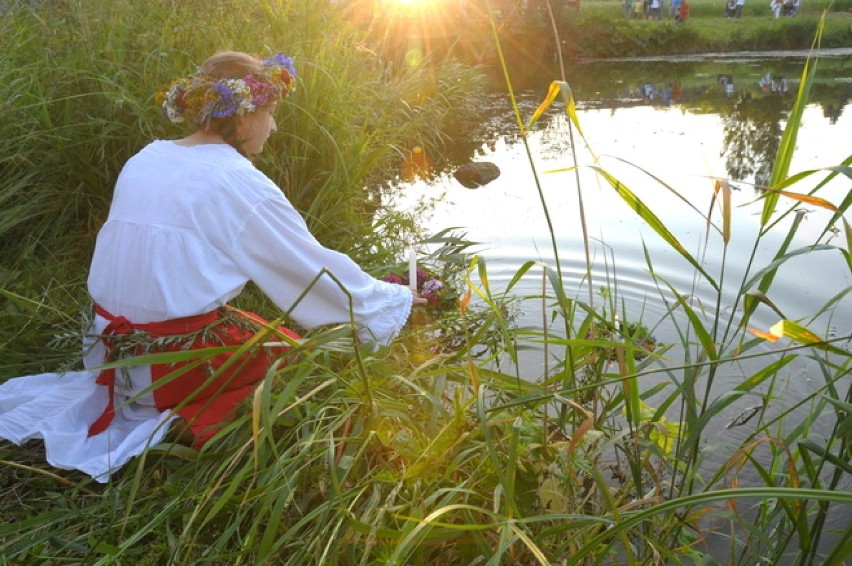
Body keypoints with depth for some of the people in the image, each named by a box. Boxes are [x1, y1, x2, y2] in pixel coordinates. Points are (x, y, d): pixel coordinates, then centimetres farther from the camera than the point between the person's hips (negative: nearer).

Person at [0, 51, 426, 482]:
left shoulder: (146, 158, 6)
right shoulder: (240, 184, -15)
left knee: (260, 334, 22)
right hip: (173, 359, -7)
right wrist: (398, 300, 6)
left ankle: (127, 399, 12)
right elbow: (317, 267, -8)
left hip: (114, 349, 8)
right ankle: (181, 424, -1)